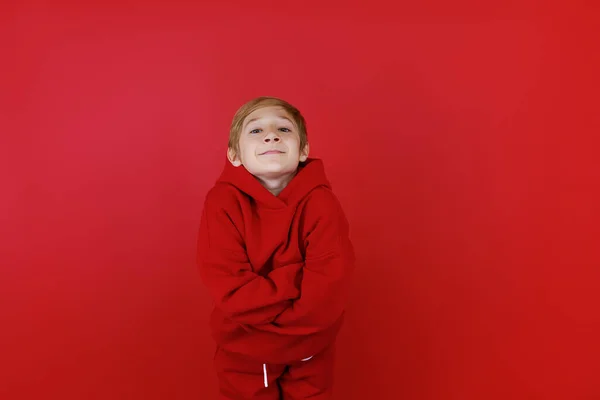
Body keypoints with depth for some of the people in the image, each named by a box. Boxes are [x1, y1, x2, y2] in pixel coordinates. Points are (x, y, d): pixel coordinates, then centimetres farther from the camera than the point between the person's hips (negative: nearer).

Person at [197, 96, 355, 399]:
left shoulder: (320, 201, -19)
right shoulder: (223, 202, -19)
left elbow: (328, 291, -26)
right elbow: (231, 293, -25)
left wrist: (259, 311, -23)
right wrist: (299, 276, -26)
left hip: (310, 353, 1)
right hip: (242, 355, 0)